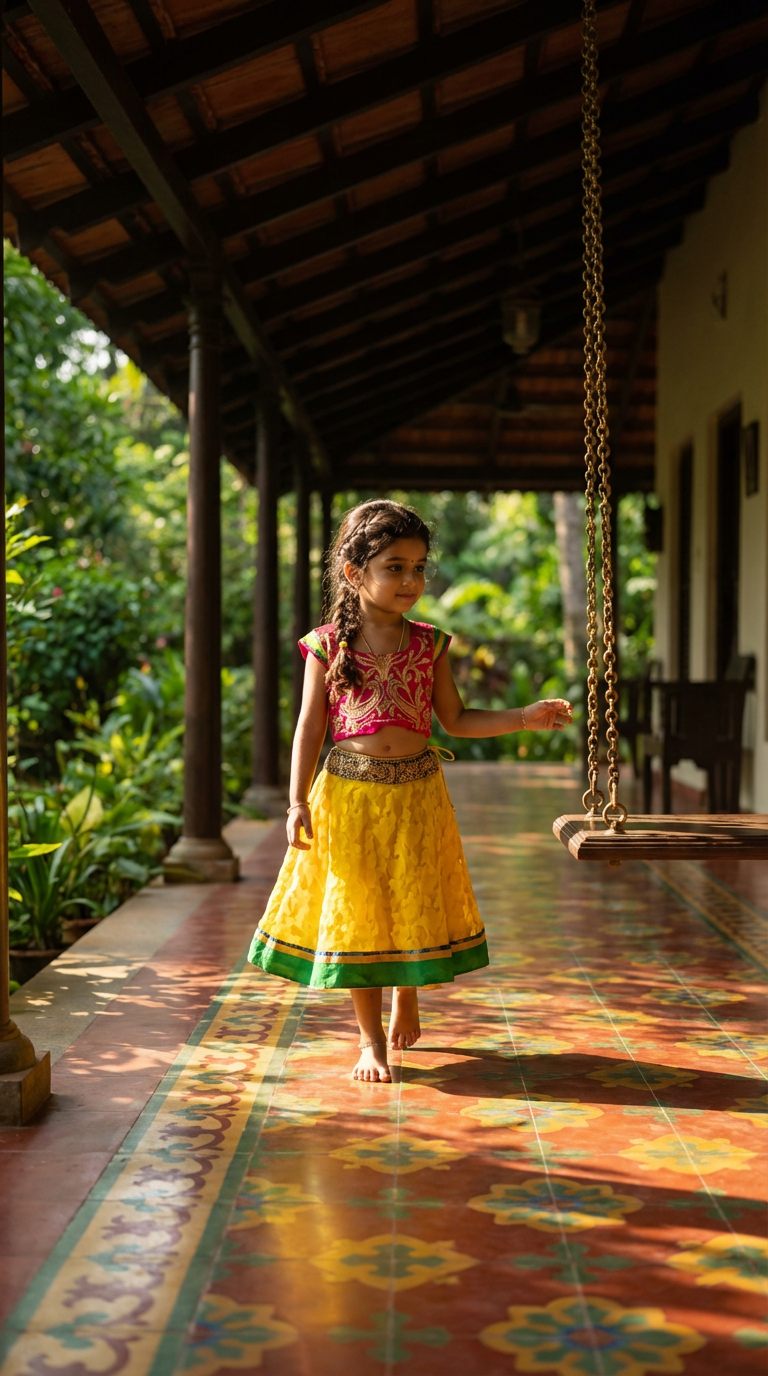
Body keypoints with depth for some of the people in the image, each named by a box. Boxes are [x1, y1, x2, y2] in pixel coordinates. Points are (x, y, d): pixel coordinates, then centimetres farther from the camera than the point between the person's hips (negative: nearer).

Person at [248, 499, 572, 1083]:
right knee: (356, 913, 4)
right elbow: (311, 727, -1)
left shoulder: (429, 644, 3)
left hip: (416, 792, 2)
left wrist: (526, 717, 0)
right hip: (348, 793, -2)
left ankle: (407, 997, 41)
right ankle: (372, 1040, 18)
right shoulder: (327, 645, -3)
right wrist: (298, 801, -7)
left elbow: (456, 719, 9)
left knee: (414, 904, 10)